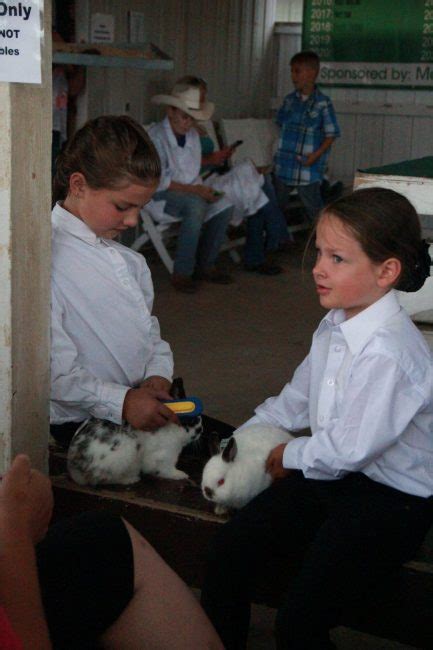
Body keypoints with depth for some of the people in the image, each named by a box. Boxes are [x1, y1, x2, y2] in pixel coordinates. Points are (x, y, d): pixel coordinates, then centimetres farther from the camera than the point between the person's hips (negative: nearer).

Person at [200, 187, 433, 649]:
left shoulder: (387, 353, -26)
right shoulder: (335, 326, 4)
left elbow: (351, 449, -23)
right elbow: (298, 397, 18)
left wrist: (291, 455, -6)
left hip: (390, 500, -9)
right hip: (328, 474, 9)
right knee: (228, 553, -2)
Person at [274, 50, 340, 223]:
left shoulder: (322, 103, -12)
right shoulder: (289, 100, 5)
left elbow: (331, 134, -10)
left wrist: (317, 154, -20)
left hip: (308, 165, -6)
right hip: (284, 165, 6)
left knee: (313, 207, 1)